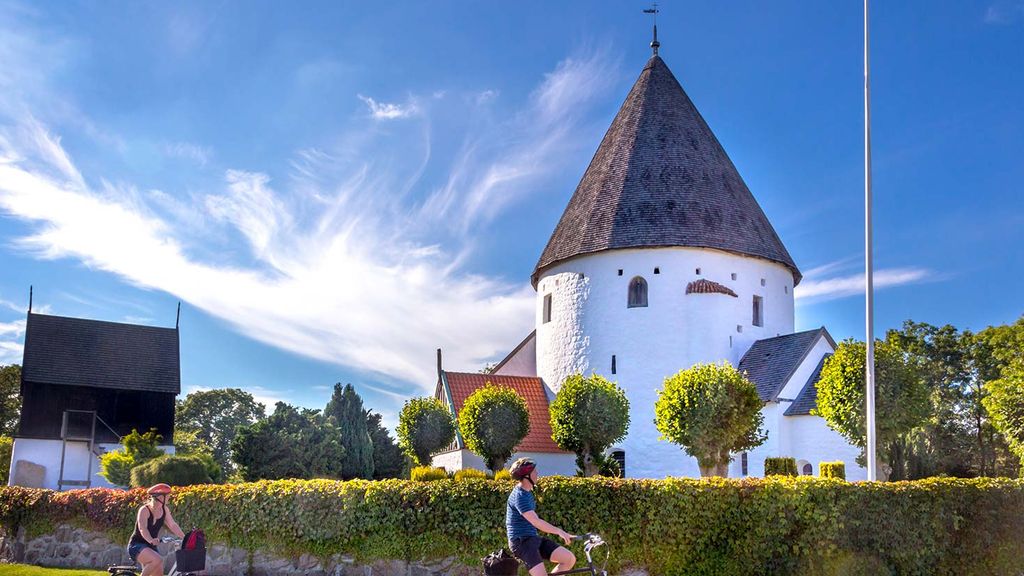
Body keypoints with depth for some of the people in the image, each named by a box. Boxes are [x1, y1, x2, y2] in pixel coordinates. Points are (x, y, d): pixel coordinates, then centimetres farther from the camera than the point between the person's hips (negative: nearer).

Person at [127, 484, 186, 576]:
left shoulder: (165, 510, 1)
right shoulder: (144, 510, -18)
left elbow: (173, 525, 0)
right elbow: (142, 528, -32)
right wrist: (151, 540, -52)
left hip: (151, 547, 7)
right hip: (137, 545, -7)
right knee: (158, 560, -33)